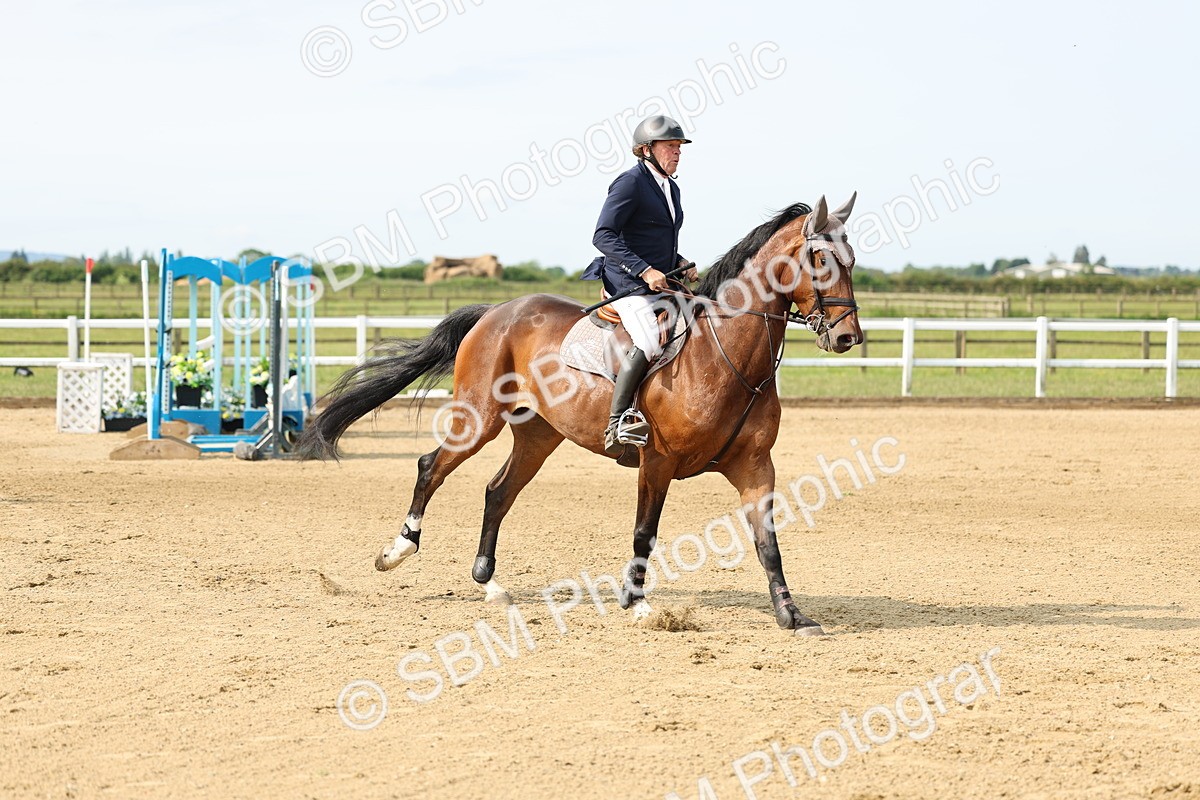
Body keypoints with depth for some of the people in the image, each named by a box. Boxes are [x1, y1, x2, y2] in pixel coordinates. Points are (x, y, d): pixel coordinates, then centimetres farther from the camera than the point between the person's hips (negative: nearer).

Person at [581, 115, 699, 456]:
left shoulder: (671, 188, 18)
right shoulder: (630, 183, -9)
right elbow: (603, 236, -17)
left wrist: (681, 263, 9)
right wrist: (645, 271, -23)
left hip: (663, 284, 9)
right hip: (630, 285, -9)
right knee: (649, 343, -28)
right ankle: (616, 424, -28)